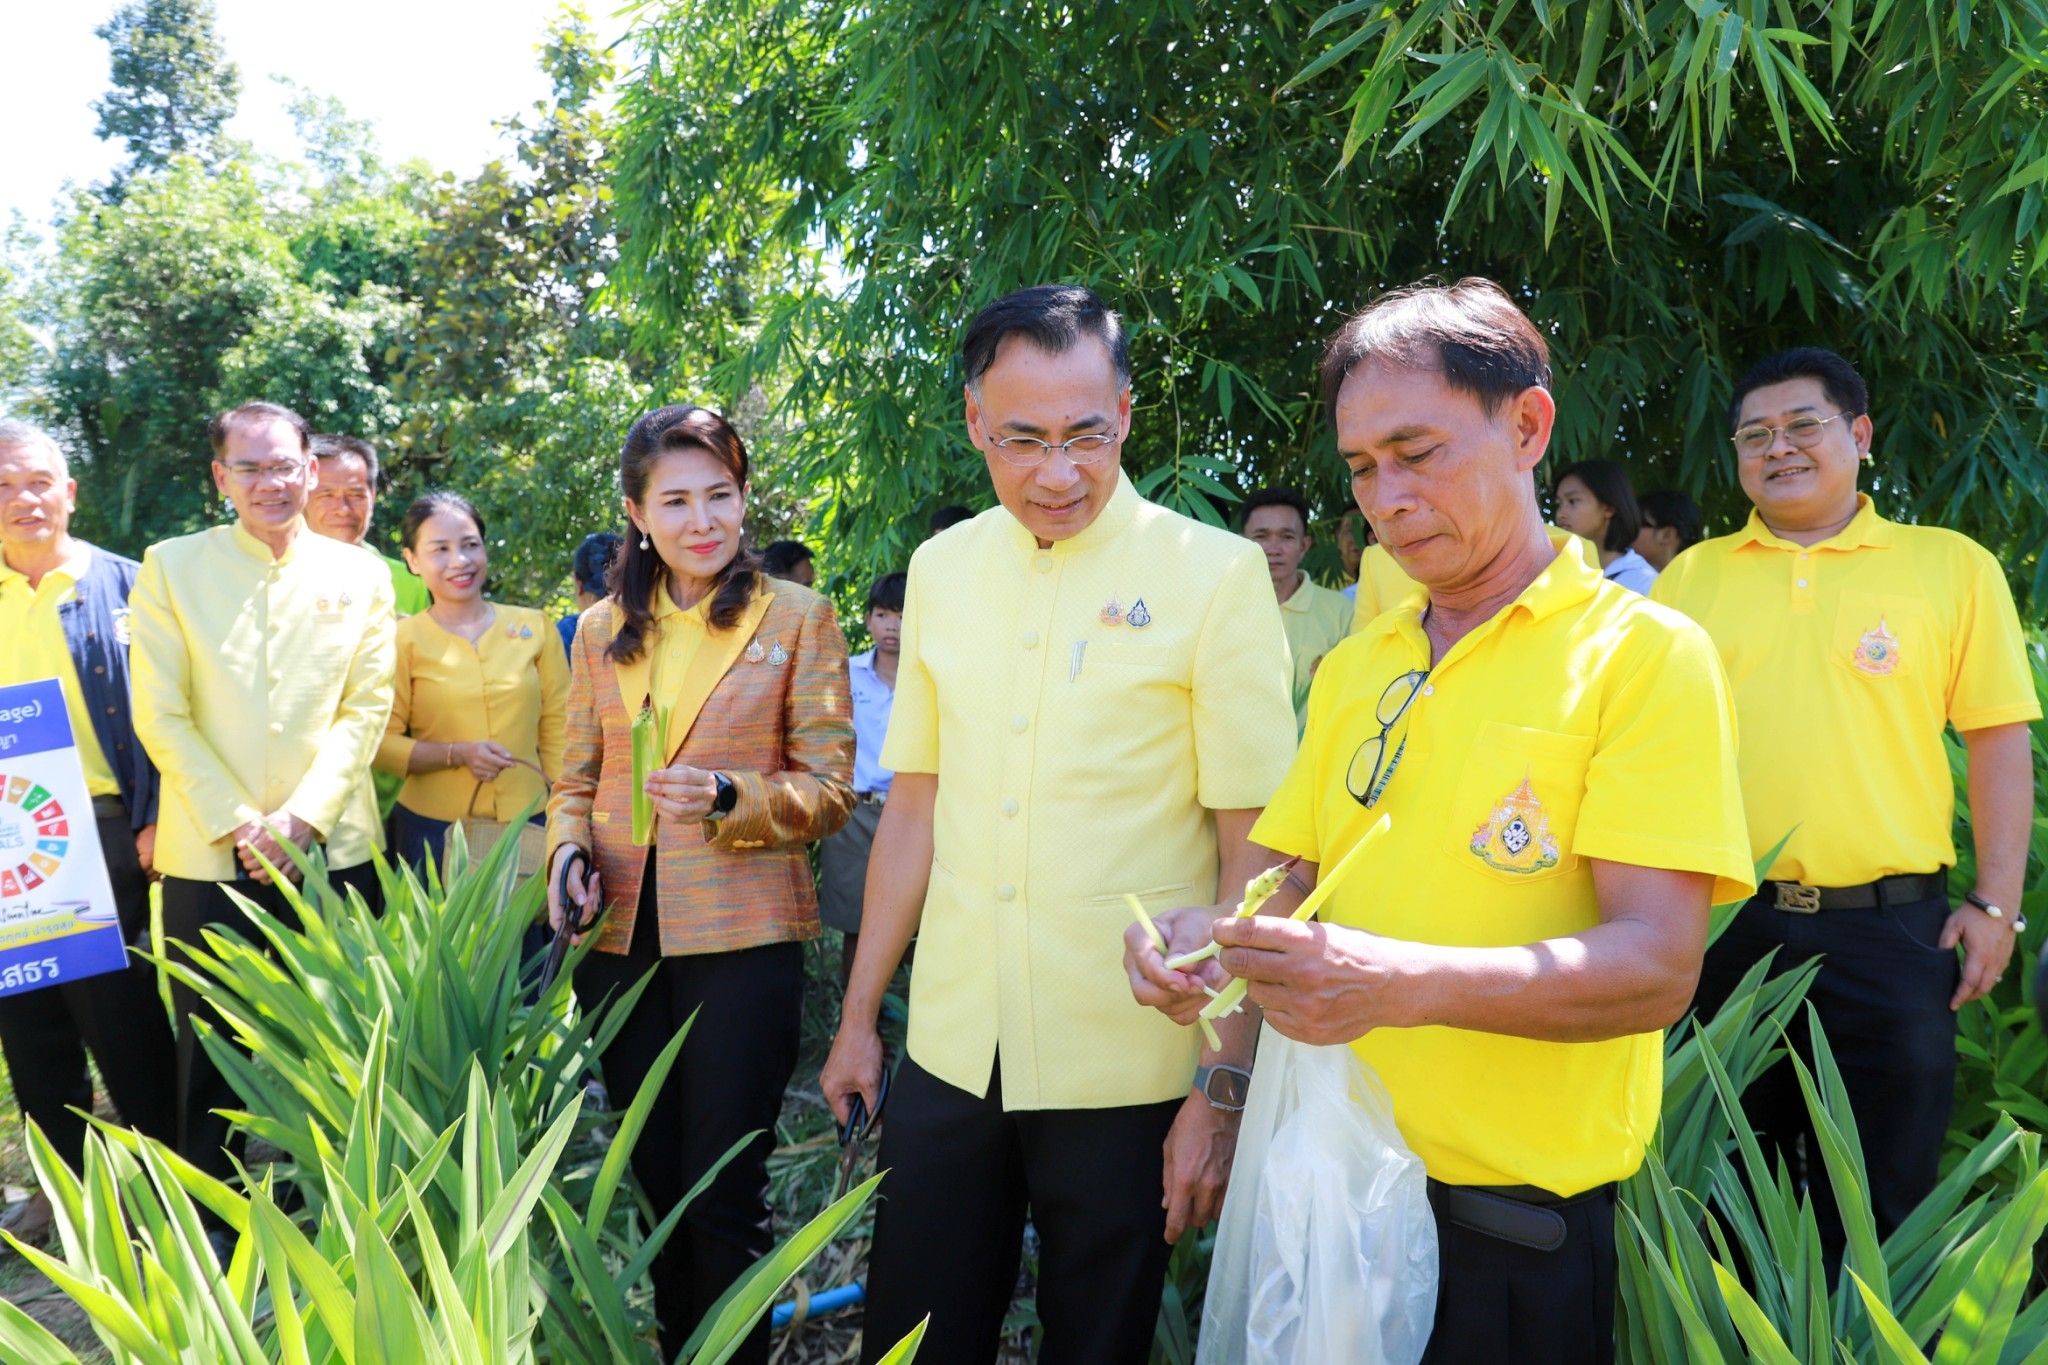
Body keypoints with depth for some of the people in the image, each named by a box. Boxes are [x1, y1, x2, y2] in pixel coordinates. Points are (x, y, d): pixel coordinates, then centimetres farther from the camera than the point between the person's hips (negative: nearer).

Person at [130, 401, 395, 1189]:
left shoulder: (360, 574, 7)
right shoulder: (171, 567, 3)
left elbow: (367, 708, 2)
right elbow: (161, 715, -2)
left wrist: (302, 815, -10)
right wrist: (238, 824, -10)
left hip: (333, 848, 1)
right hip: (209, 852, -1)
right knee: (213, 1056, 6)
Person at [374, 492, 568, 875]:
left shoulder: (536, 628, 3)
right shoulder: (403, 639, -2)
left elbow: (557, 731, 5)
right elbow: (382, 743, -2)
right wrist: (458, 754, -17)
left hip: (528, 823, 2)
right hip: (433, 829, -1)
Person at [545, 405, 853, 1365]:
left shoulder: (798, 617, -2)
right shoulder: (604, 629, 9)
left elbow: (829, 788, -4)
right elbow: (576, 778, 15)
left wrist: (725, 797, -21)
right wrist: (568, 850, -5)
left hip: (741, 935, -4)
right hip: (622, 935, 4)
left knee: (723, 1197, 1)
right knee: (657, 1180, 17)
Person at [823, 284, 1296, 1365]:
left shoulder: (1216, 575, -9)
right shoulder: (941, 568, 4)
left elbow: (1253, 850, -9)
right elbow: (914, 806, 11)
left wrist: (1225, 1089, -11)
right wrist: (858, 1015, 12)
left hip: (1126, 1072, -3)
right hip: (948, 1057, 4)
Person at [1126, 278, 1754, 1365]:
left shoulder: (1645, 654, -10)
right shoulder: (1353, 668, 9)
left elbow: (1655, 965, -18)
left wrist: (1408, 982, -33)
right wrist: (1211, 940, -10)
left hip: (1513, 1222, -5)